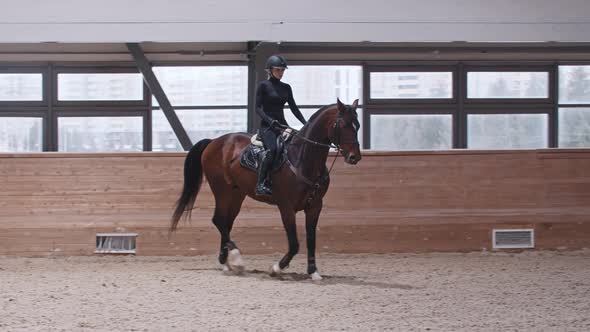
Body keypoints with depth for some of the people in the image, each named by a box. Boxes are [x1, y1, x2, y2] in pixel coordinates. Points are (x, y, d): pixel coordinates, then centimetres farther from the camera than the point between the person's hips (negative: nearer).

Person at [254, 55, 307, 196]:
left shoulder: (286, 87, 16)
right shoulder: (263, 85, 0)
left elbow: (293, 107, 17)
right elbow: (258, 107, -6)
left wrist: (305, 123, 4)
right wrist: (269, 120, -22)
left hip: (282, 124, 6)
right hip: (267, 125, -6)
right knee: (272, 149, -33)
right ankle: (261, 184, -33)